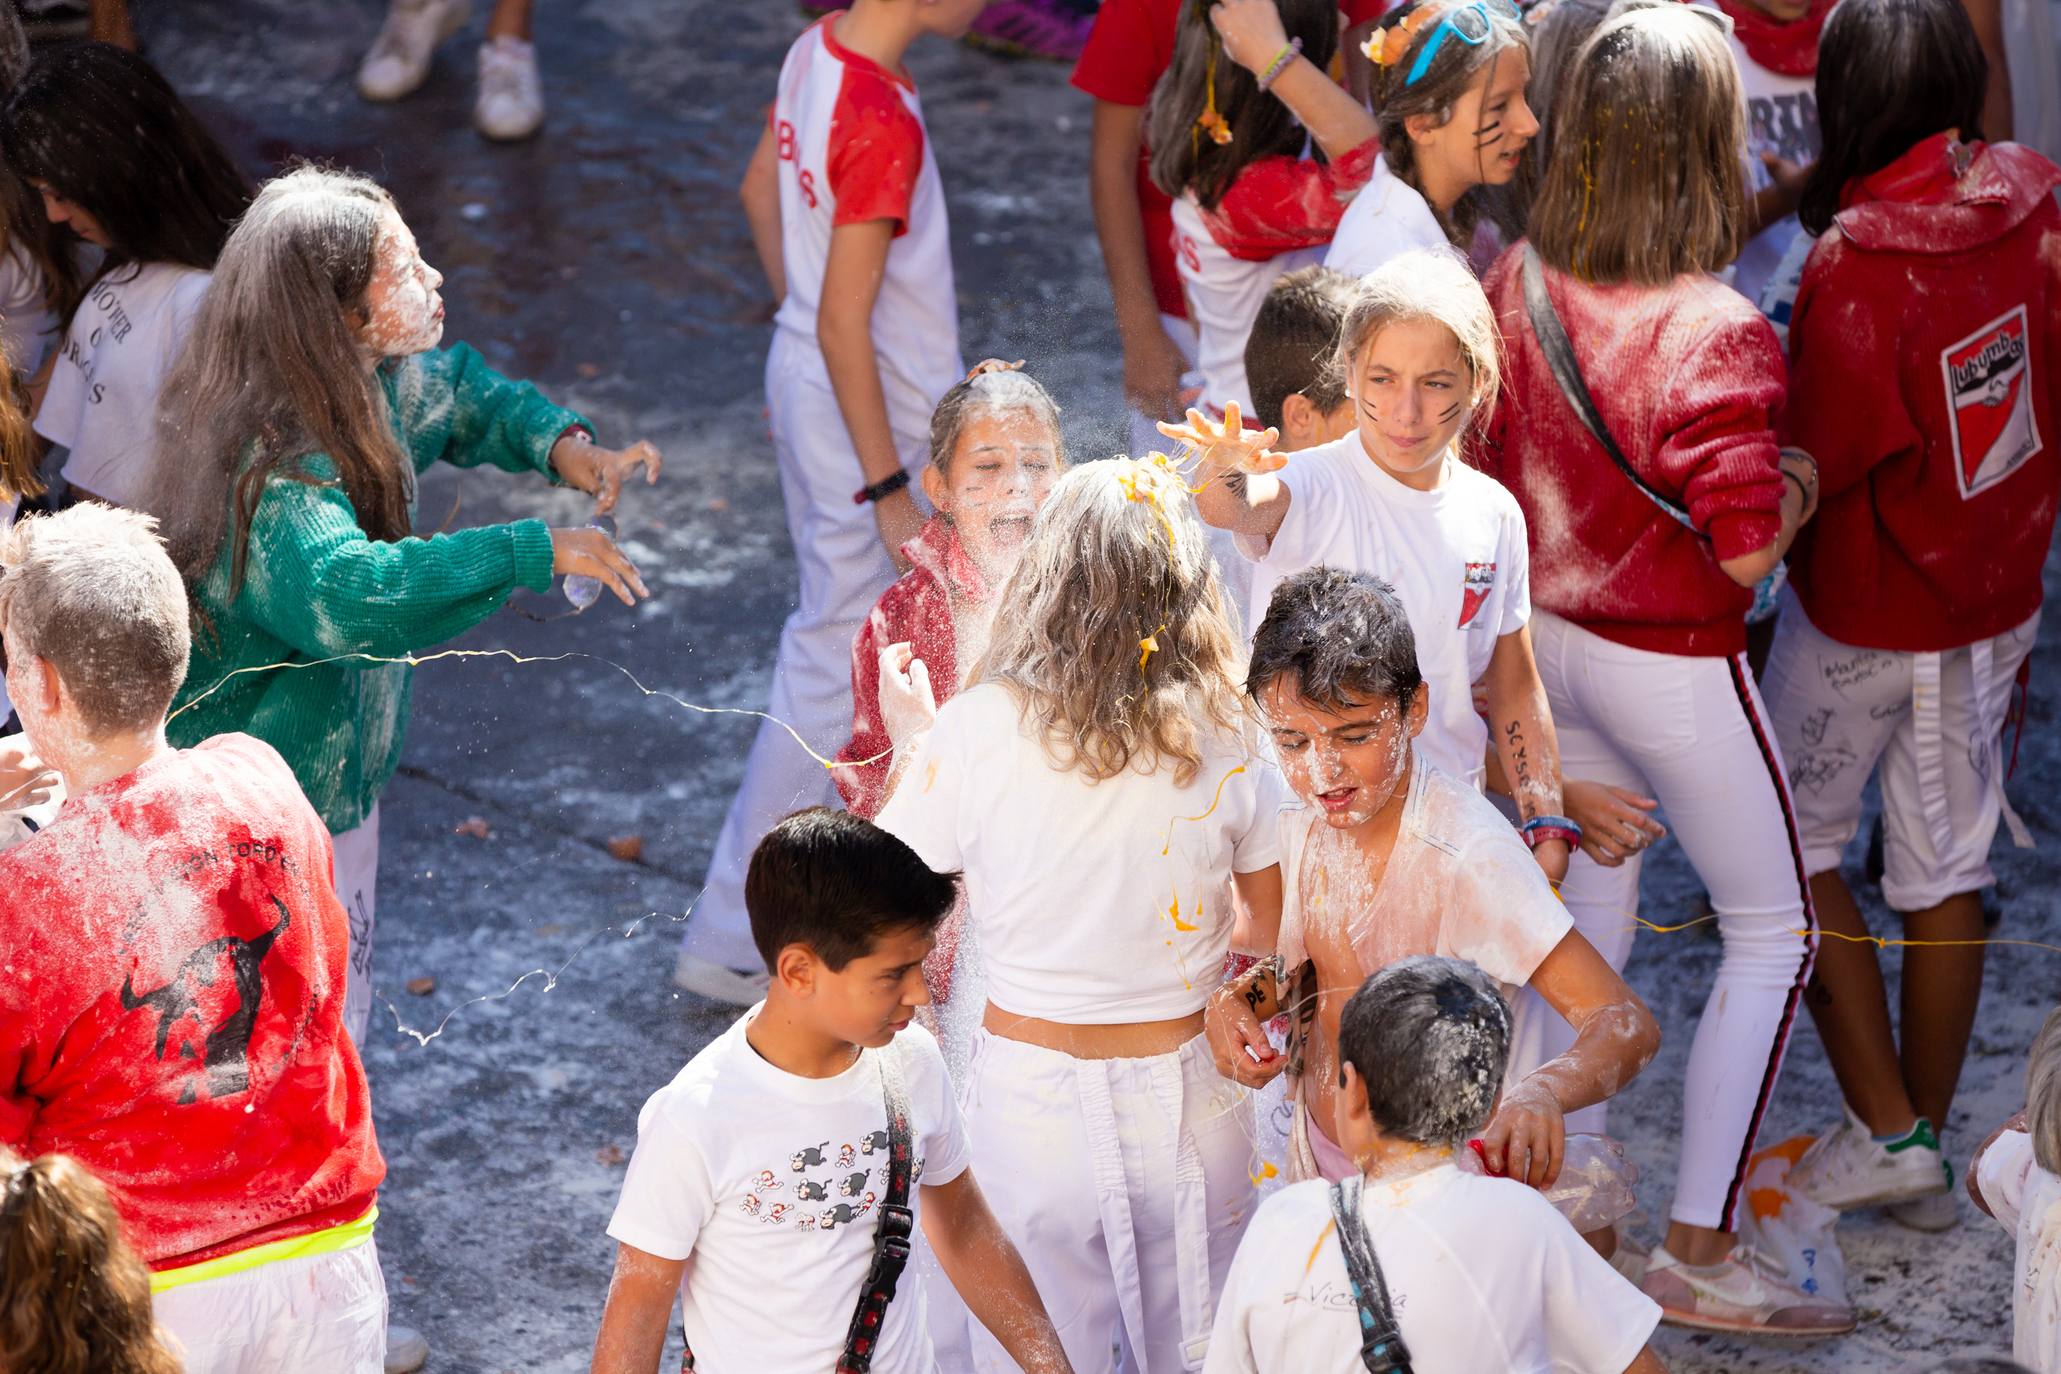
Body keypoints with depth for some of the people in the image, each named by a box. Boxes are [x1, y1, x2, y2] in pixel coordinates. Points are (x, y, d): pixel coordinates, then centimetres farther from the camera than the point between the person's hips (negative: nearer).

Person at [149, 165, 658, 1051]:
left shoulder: (372, 384, -5)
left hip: (337, 779, 9)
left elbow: (455, 390, 17)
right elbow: (349, 595, -52)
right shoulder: (276, 473, -34)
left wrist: (562, 445, -2)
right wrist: (535, 552, -47)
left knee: (337, 1024, 27)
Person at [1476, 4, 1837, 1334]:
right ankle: (1701, 1248, 10)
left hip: (1548, 634, 7)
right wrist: (1799, 482, -4)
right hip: (1673, 664, -6)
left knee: (1592, 890, 25)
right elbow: (1747, 547, -23)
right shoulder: (1715, 334, -27)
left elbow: (1484, 456, 4)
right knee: (1775, 933, 9)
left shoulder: (1518, 280, -8)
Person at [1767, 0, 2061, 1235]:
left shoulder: (1856, 262, -27)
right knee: (1948, 867, 15)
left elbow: (1817, 458, -23)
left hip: (1866, 614, -6)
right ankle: (1932, 1149, 25)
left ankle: (1884, 1129, 12)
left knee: (1793, 844, 14)